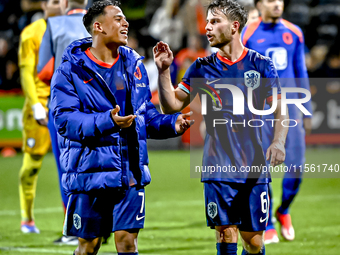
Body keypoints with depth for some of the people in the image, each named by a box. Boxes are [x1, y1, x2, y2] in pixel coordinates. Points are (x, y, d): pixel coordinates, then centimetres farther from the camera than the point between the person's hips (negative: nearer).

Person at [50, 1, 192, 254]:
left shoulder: (133, 64, 10)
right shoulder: (71, 70, -7)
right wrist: (106, 121, -30)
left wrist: (171, 123, -3)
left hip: (130, 173, 4)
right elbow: (64, 119, -16)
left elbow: (146, 112, 17)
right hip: (91, 173, -4)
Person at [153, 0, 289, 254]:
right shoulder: (202, 68, 7)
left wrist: (278, 141, -16)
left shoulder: (261, 64, 3)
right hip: (218, 167, 1)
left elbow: (280, 110, 2)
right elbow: (172, 105, 6)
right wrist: (164, 72, -7)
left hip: (254, 168, 0)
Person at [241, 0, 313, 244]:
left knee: (296, 167, -4)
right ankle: (268, 227, 8)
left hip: (289, 108, 3)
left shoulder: (294, 33, 8)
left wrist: (307, 112, 12)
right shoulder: (248, 35, -2)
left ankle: (283, 211, 23)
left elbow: (301, 74, 14)